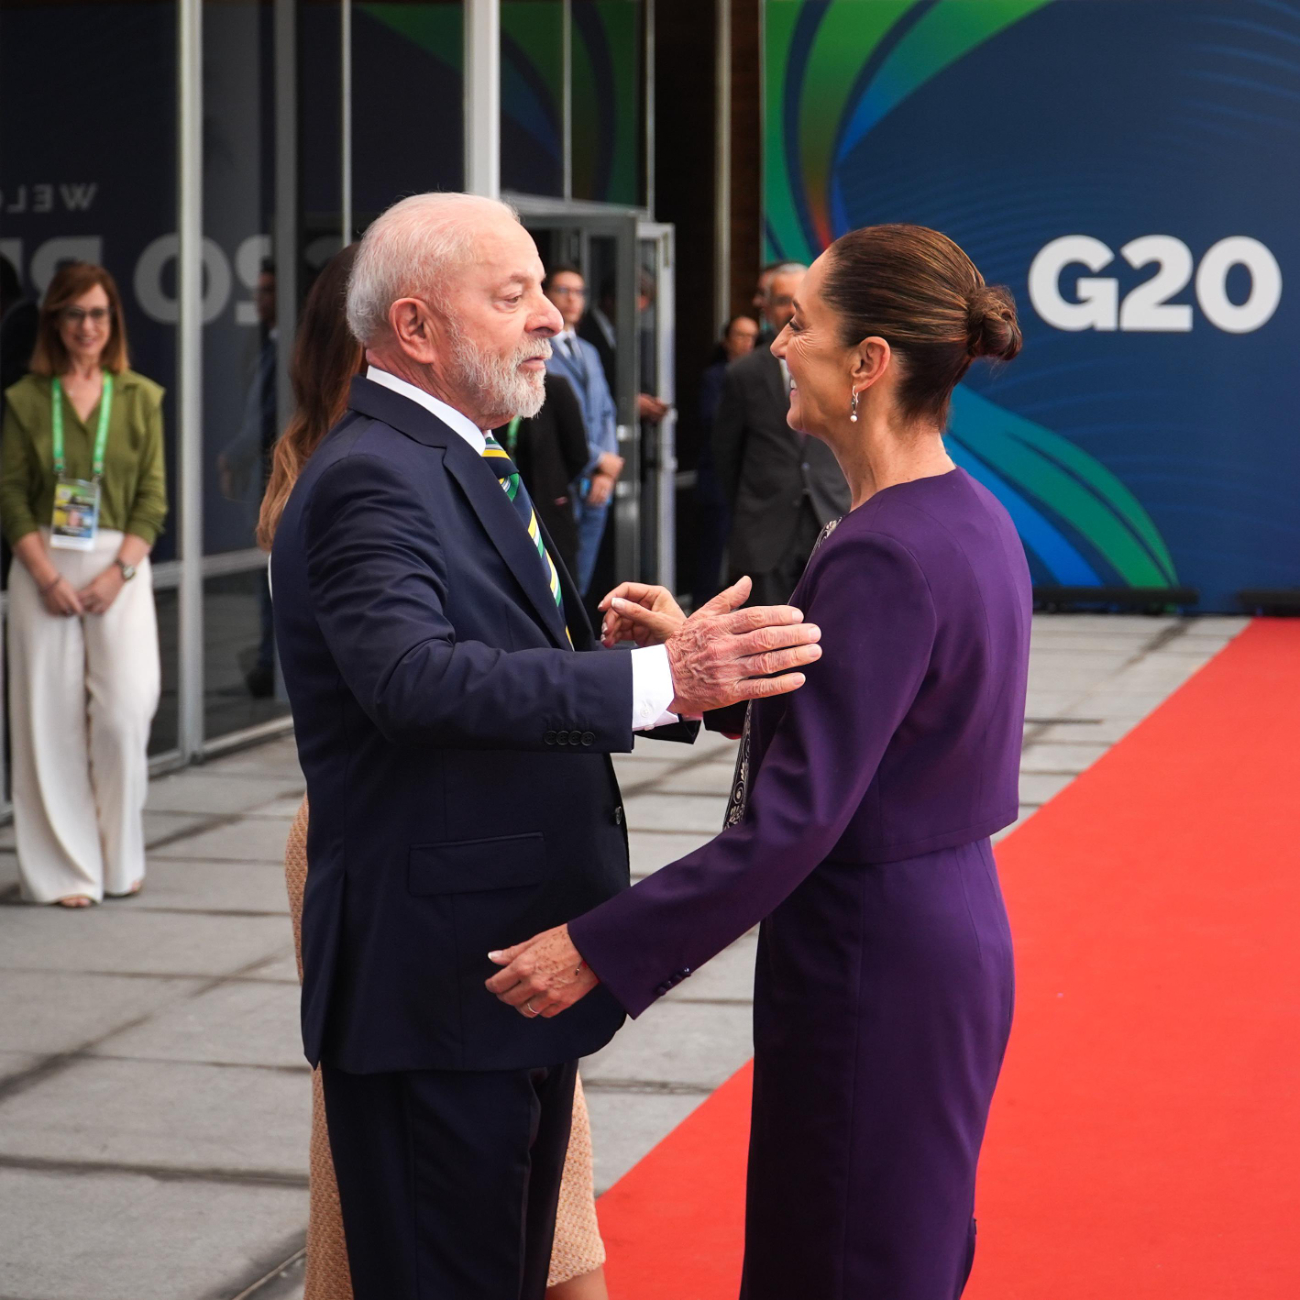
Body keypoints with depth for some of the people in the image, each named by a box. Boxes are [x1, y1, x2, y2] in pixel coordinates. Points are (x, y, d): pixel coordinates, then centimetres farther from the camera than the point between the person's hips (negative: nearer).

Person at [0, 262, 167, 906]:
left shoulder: (140, 398, 7)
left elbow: (153, 497, 3)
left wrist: (117, 572, -9)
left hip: (121, 567, 0)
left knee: (124, 713, -5)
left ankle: (121, 862, 12)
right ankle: (66, 870, 6)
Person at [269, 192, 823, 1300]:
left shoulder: (466, 461, 15)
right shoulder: (372, 481, -18)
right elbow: (419, 678, -35)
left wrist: (692, 673, 1)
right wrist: (658, 679, -42)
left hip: (522, 952, 10)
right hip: (434, 984, -10)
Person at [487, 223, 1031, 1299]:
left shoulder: (885, 555, -23)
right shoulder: (967, 519, 6)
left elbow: (799, 815, -26)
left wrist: (600, 950, -25)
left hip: (867, 958, -9)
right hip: (947, 932, 9)